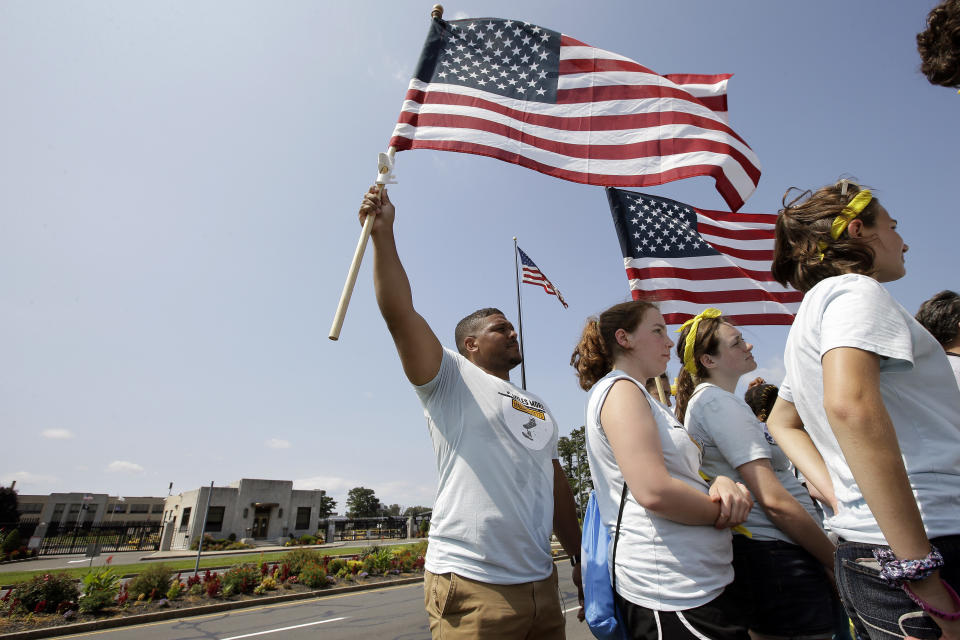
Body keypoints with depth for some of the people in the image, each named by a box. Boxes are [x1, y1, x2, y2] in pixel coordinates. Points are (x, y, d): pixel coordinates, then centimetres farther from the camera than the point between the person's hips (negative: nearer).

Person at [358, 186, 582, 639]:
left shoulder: (539, 407, 17)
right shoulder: (452, 381, -3)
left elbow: (557, 484, 18)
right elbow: (399, 312, -16)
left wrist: (580, 558, 18)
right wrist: (382, 233, -18)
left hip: (541, 582, 7)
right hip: (472, 586, -6)